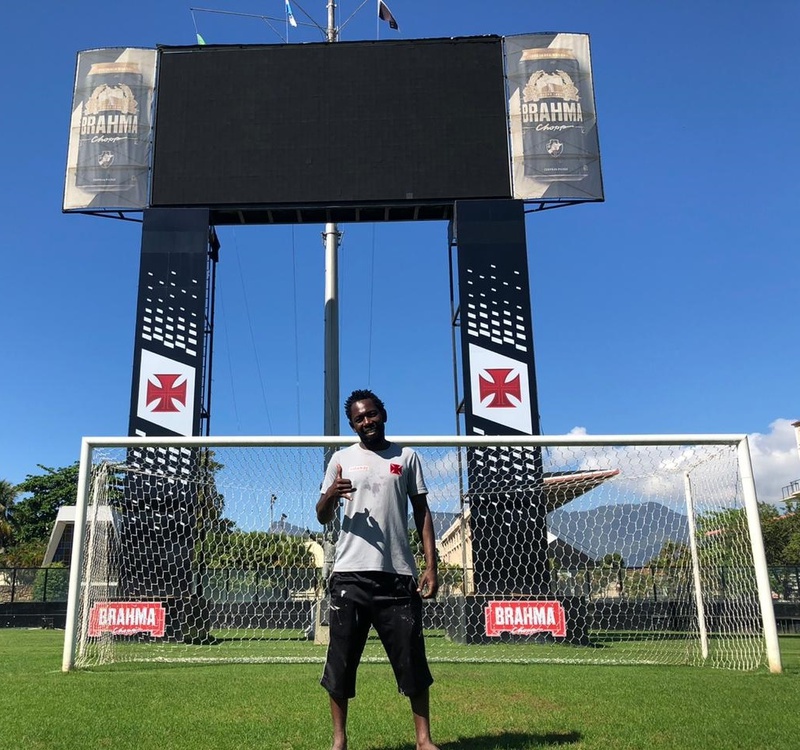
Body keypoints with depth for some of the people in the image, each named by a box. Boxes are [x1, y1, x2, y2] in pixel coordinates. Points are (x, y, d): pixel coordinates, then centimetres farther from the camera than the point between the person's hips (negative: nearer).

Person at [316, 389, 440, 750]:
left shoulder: (407, 457, 8)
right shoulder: (341, 459, 8)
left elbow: (422, 513, 9)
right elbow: (323, 517, 9)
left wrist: (431, 565, 0)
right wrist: (330, 496, -14)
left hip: (398, 575, 0)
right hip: (350, 574, 1)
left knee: (413, 662, 2)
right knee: (341, 661, 4)